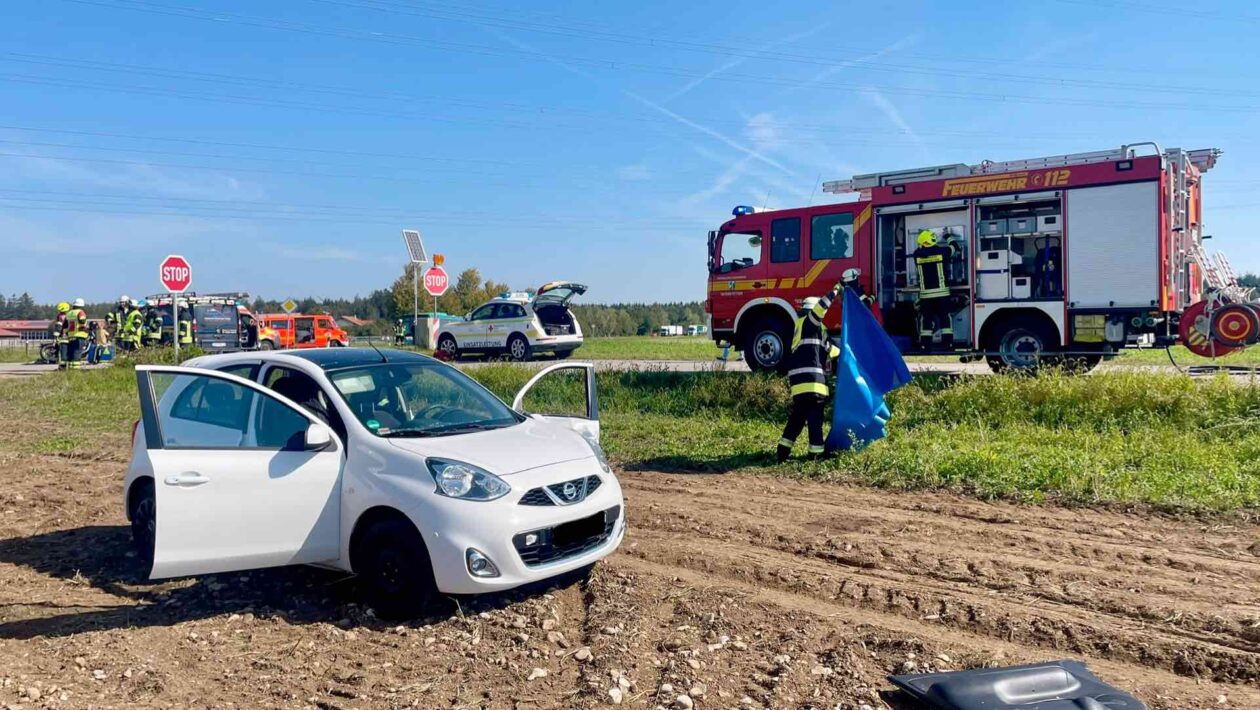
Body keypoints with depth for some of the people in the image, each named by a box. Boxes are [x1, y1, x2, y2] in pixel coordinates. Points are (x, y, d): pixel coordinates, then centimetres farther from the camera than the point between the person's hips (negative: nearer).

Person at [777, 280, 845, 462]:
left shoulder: (804, 327, 30)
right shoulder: (808, 322, 2)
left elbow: (827, 348, 38)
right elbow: (821, 307, -19)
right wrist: (836, 289, -10)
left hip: (800, 378, 10)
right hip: (809, 377, -10)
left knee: (798, 414, 13)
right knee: (815, 415, -7)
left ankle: (783, 449, 12)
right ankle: (817, 450, -6)